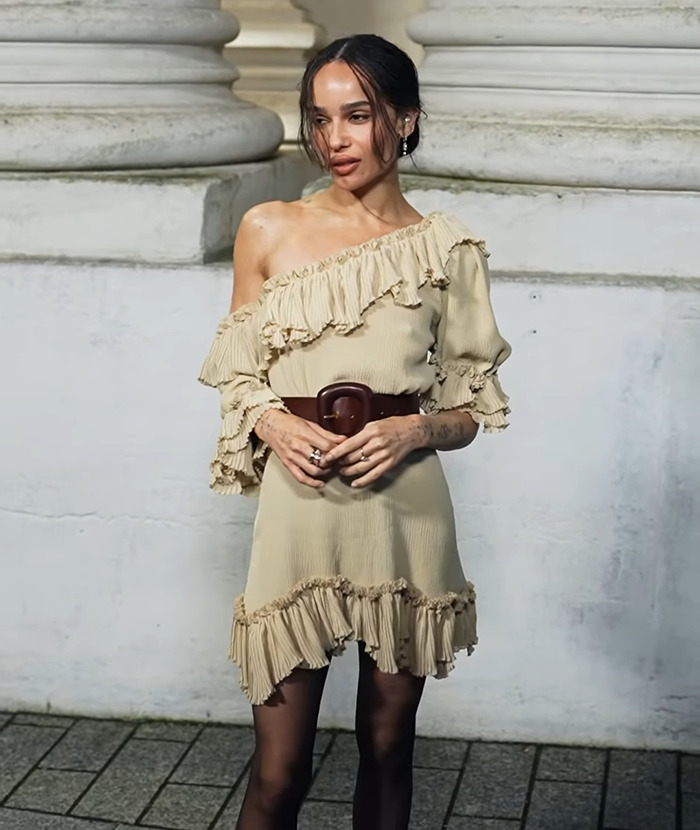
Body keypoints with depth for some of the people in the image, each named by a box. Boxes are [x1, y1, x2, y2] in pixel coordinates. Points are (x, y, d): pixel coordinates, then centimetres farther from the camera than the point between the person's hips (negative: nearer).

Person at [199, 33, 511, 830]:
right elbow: (238, 379, 9)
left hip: (406, 513, 1)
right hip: (300, 508, 0)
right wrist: (273, 424, -11)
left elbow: (469, 410, 7)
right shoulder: (267, 231, 3)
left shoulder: (448, 249, 3)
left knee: (387, 745, 13)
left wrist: (415, 430, -13)